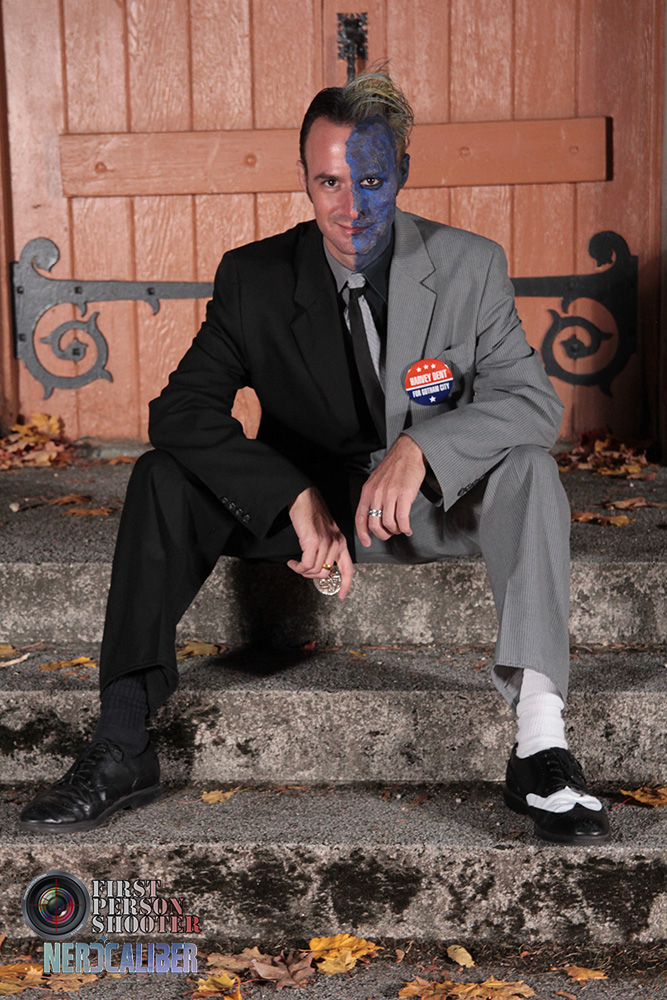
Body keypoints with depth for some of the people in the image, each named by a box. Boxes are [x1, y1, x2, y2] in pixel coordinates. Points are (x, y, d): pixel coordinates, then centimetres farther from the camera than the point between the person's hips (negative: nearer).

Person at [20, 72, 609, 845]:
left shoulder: (470, 266, -10)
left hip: (434, 504, -1)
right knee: (166, 479, -22)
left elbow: (532, 399, -16)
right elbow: (181, 410, -16)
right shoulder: (254, 278, -9)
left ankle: (540, 745, -40)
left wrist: (420, 448, -36)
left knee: (525, 467, -31)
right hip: (305, 500, 1)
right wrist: (299, 500, -29)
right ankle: (121, 746, -25)